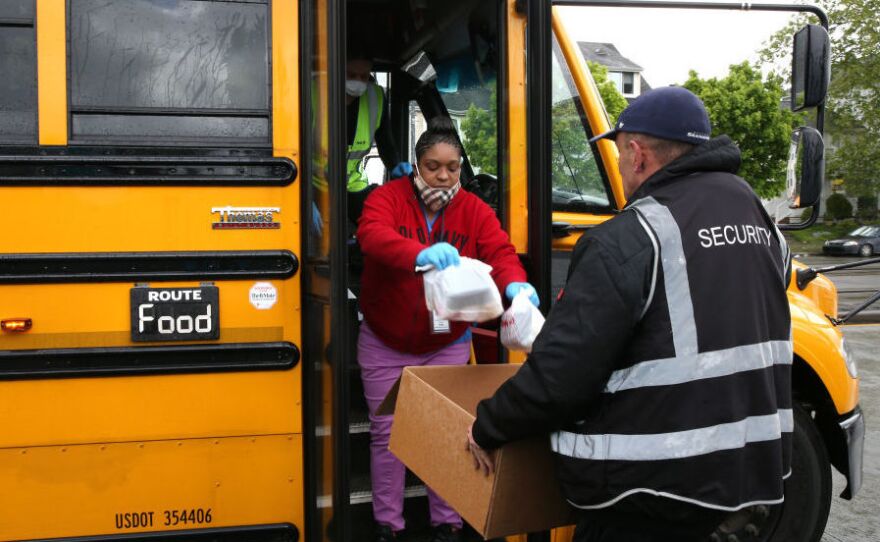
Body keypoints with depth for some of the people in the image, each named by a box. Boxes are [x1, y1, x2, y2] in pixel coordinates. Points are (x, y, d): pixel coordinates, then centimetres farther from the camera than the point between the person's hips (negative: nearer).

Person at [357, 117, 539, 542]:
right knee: (387, 433, 8)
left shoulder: (474, 210, -5)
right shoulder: (388, 197, -12)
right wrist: (419, 253, -53)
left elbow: (500, 252, -17)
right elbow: (372, 233, -33)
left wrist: (514, 285, -42)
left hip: (447, 344, 2)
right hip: (385, 345, -1)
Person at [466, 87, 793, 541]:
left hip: (653, 482, -8)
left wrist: (488, 429, -6)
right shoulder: (755, 213, 7)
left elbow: (559, 375, -23)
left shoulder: (628, 241, -19)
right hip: (744, 465, 8)